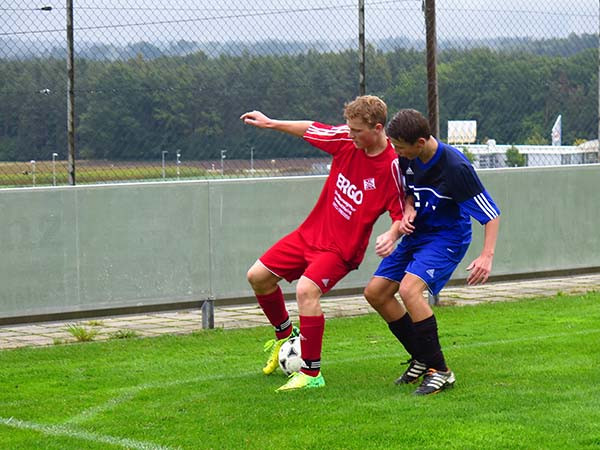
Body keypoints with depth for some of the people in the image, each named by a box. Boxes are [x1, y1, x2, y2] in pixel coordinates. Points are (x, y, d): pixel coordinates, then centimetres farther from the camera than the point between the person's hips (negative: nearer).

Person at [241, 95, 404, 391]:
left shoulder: (392, 166, -22)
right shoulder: (346, 139, -7)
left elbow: (403, 215, -14)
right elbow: (312, 130, 11)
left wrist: (392, 235, -34)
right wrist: (270, 123, 15)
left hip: (343, 246, -7)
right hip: (311, 231, 7)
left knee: (306, 290, -30)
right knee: (258, 276, 9)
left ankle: (311, 374, -20)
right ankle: (284, 334, 36)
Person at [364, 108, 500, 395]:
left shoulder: (455, 167, -27)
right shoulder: (407, 157, -8)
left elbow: (491, 214, -21)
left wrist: (487, 256, -33)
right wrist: (409, 210, -10)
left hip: (447, 237, -8)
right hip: (417, 233, 8)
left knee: (409, 289, -29)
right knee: (375, 293, 3)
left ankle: (439, 371, -18)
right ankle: (422, 359, 17)